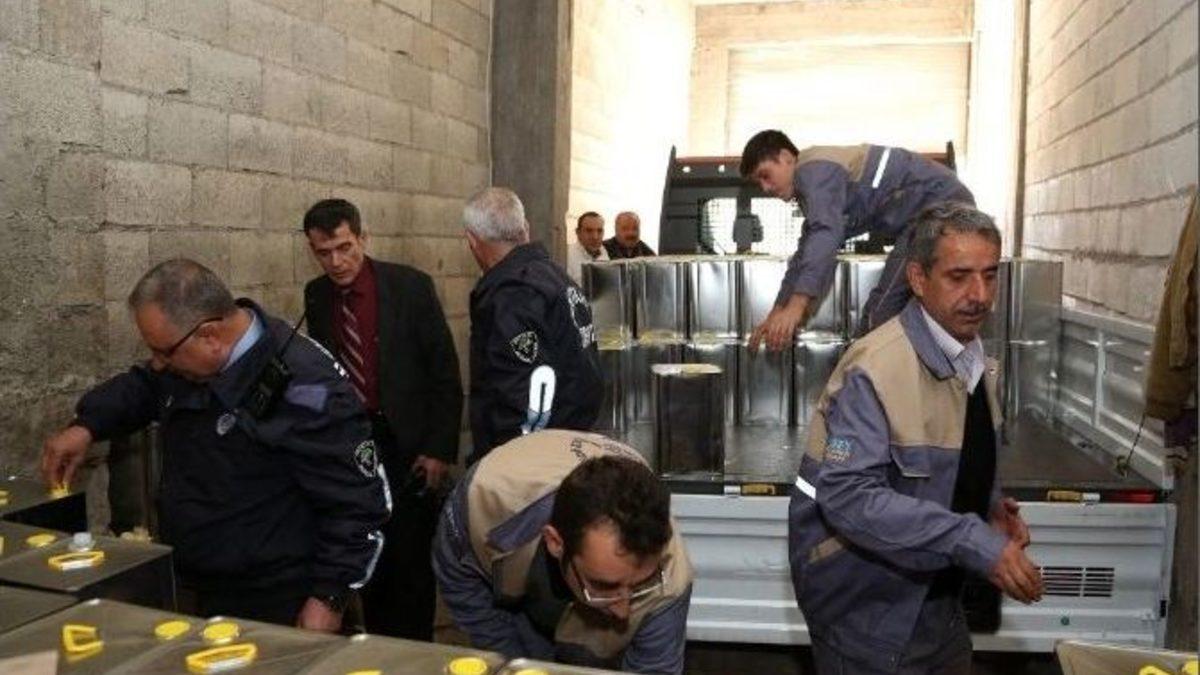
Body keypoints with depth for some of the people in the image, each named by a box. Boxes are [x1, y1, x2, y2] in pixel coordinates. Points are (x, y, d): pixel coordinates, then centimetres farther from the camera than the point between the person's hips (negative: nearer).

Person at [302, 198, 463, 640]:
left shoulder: (410, 286, -10)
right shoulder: (316, 296, 2)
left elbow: (444, 374, -7)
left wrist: (439, 449, -11)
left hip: (405, 445, -4)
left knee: (411, 560, 2)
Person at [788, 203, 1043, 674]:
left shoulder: (974, 359, 3)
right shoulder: (875, 369, -25)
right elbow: (848, 496, -31)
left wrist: (989, 506, -4)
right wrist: (974, 542, -32)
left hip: (934, 591, 8)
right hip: (867, 609, -8)